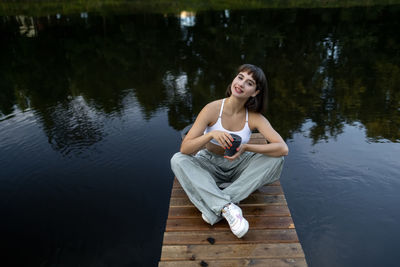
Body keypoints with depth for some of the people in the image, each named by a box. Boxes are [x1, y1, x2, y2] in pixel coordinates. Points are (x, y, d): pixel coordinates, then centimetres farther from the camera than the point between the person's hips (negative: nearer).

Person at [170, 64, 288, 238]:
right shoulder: (213, 109, -19)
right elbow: (185, 148, -24)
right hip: (209, 166, -1)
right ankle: (226, 207, -39)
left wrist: (246, 148, -34)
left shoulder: (254, 117, -13)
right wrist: (211, 134, -42)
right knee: (178, 160, -28)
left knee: (276, 159, -22)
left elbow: (283, 148, -22)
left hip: (238, 167, 2)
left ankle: (215, 207, -31)